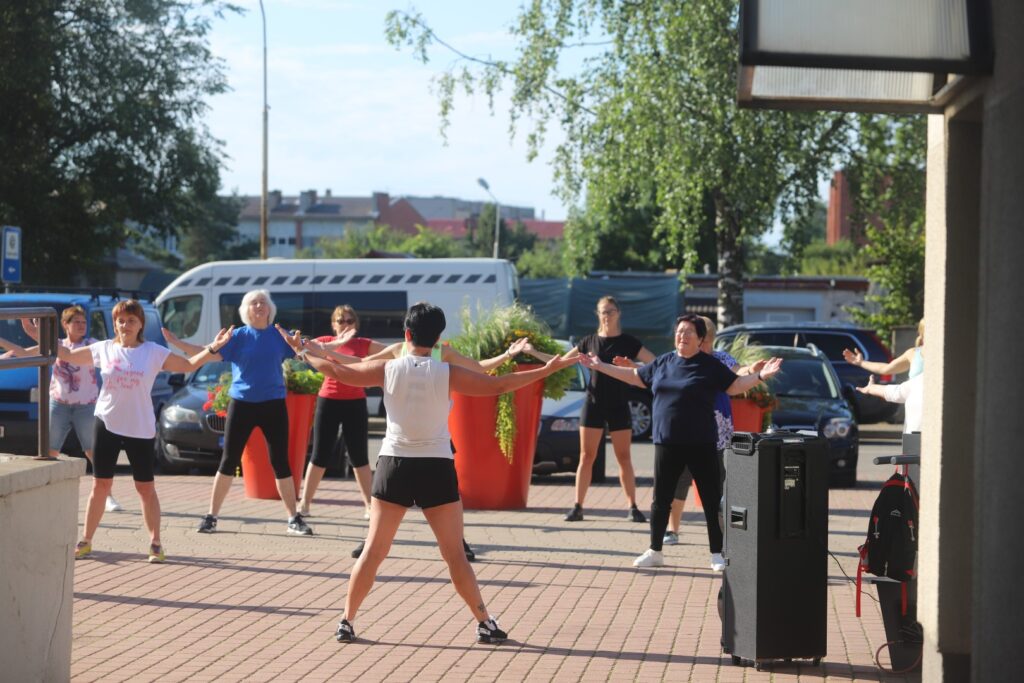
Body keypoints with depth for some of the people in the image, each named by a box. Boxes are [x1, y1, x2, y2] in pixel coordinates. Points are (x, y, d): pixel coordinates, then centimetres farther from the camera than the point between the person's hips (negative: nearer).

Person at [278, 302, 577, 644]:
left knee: (374, 551, 8)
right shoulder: (448, 374, -7)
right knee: (455, 554, 5)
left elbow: (338, 371, 7)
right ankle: (485, 624, 8)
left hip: (394, 466, 2)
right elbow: (496, 386, -8)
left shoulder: (388, 369, -2)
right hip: (436, 469, -1)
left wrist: (306, 351, 24)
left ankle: (346, 622, 9)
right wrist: (546, 370, -1)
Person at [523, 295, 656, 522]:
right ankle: (578, 506, 2)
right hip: (593, 404, 1)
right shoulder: (590, 341, 6)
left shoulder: (629, 342, 0)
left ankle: (632, 507, 6)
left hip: (619, 406, -1)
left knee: (624, 458, 1)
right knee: (587, 457, 1)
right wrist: (533, 352, 4)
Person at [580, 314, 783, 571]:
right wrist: (601, 366, 23)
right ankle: (655, 552, 20)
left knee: (712, 500, -1)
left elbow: (735, 386, -2)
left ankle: (717, 555, 7)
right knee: (661, 499, 9)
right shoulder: (662, 362, 9)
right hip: (666, 444, 3)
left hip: (701, 445, -3)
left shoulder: (710, 366, -2)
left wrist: (761, 375, -17)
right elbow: (636, 376, 21)